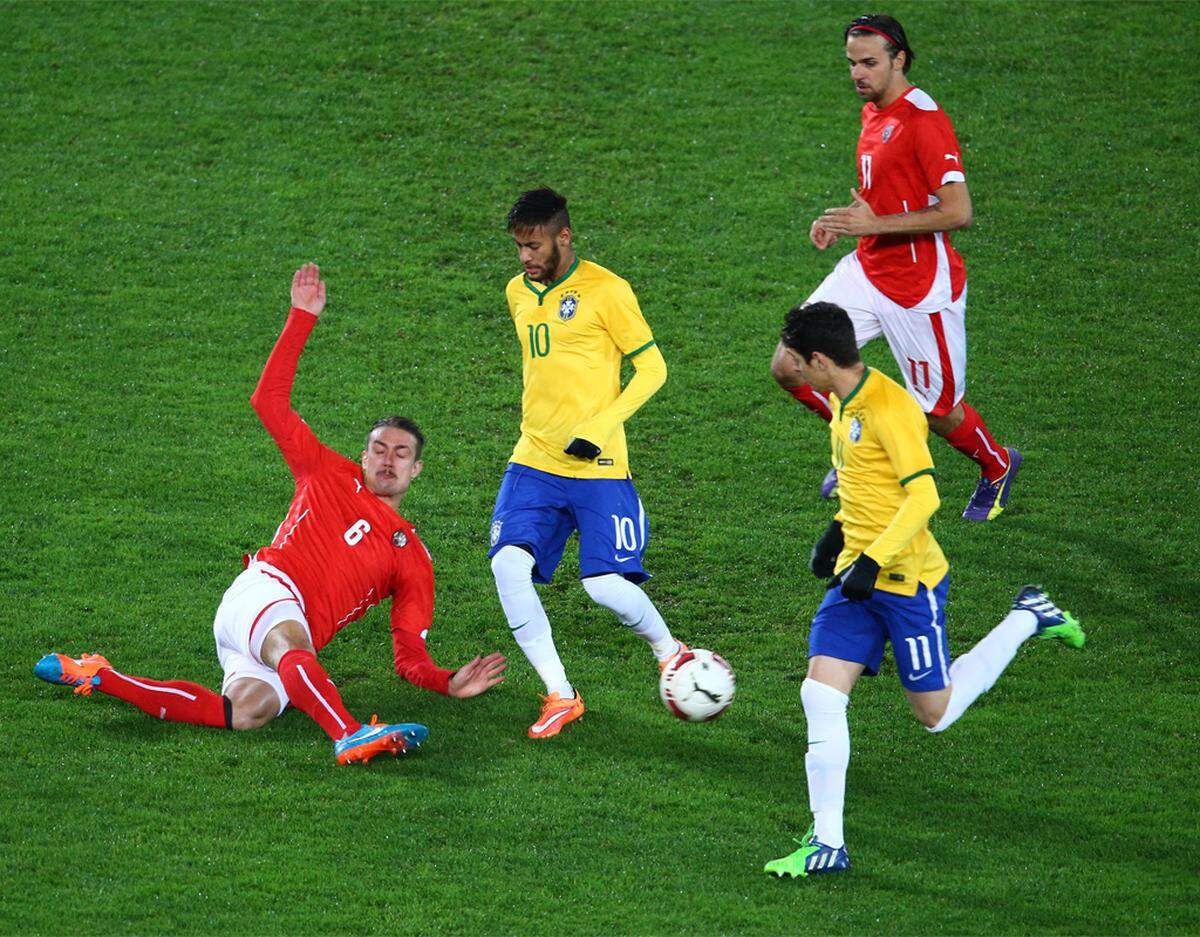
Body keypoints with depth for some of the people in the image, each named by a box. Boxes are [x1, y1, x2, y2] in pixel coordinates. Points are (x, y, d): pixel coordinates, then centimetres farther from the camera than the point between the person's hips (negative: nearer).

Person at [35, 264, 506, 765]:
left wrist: (449, 683, -6)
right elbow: (269, 400, 14)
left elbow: (410, 657, 16)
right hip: (265, 591, -3)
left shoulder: (413, 556, 21)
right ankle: (350, 735, -67)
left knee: (246, 712, -26)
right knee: (291, 649, -39)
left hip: (295, 638, 3)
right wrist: (302, 317, 8)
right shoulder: (333, 476, 18)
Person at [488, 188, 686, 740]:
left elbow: (652, 369, -5)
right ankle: (559, 696, -7)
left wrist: (600, 428, -15)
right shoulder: (518, 292, 12)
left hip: (598, 467, -5)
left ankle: (670, 653, 19)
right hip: (533, 462, 5)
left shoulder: (605, 291, -8)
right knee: (509, 564, -17)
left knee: (605, 585, -13)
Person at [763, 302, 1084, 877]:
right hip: (857, 577, 8)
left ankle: (1028, 620, 25)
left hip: (907, 580, -8)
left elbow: (922, 497, -24)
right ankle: (827, 842, -3)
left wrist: (873, 560, -26)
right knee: (820, 695, -7)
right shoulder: (845, 403, 8)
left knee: (936, 713, 6)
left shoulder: (889, 408, -21)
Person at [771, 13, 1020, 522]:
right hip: (866, 271, 8)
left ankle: (997, 466, 37)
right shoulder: (873, 113, 8)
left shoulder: (923, 119, -20)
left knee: (939, 410, 6)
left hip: (920, 288, -8)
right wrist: (844, 220, 5)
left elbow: (958, 212, -25)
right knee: (788, 365, -2)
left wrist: (875, 225, -26)